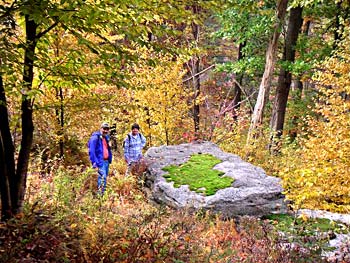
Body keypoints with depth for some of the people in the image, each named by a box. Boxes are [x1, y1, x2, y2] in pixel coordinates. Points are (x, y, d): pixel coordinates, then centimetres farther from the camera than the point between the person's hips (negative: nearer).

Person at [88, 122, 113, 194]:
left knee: (105, 177, 12)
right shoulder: (95, 137, -11)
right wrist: (94, 163, -21)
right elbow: (91, 151, -16)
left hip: (106, 161, 9)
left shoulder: (106, 138, 15)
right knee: (103, 177, -17)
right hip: (100, 161, -8)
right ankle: (100, 193, -15)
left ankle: (103, 192, 22)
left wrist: (110, 160, 17)